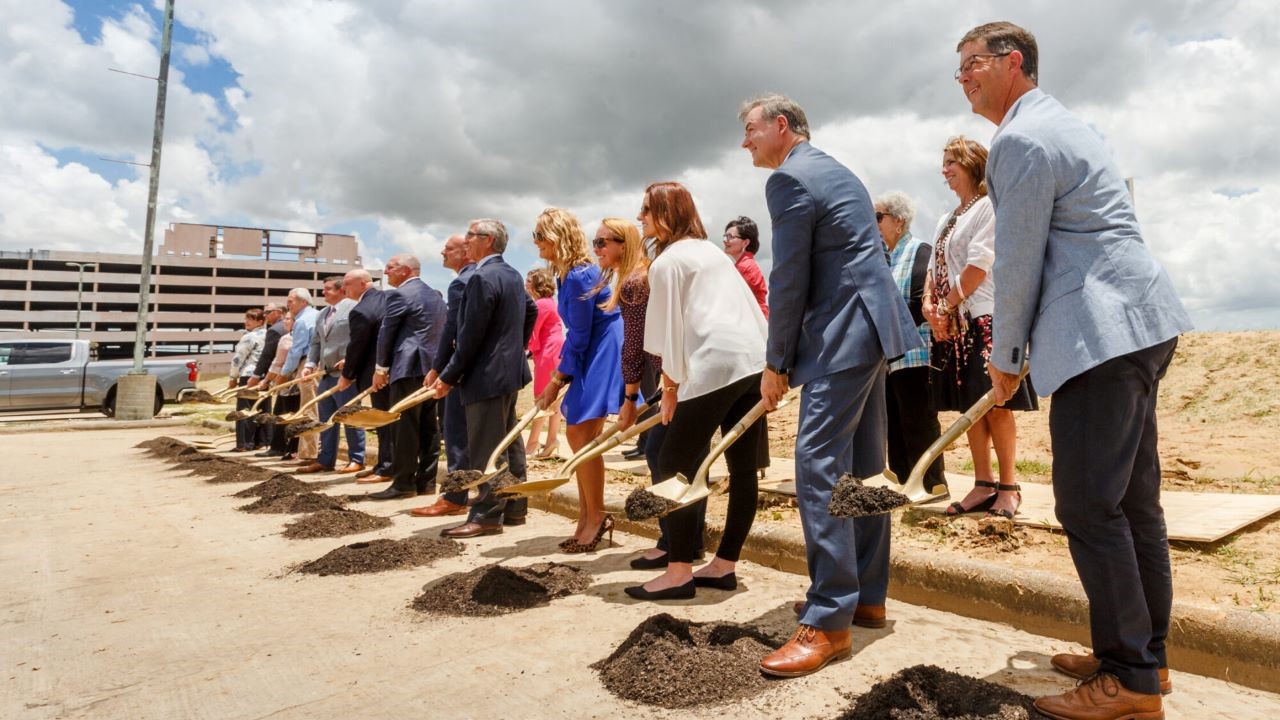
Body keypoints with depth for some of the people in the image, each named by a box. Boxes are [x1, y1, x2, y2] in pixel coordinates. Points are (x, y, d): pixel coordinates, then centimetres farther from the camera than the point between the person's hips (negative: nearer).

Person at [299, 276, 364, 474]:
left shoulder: (353, 308, -7)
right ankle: (325, 460, 19)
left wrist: (348, 360, -22)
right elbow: (316, 342, 21)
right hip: (326, 374, 9)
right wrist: (310, 363, 7)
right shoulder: (322, 314, 19)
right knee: (326, 418, 12)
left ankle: (356, 460, 6)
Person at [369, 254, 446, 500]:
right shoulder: (436, 295, 17)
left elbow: (386, 332, -5)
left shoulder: (399, 294, -7)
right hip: (432, 366, 8)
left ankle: (403, 483, -1)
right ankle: (426, 480, 13)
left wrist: (381, 367, 5)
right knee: (429, 427, 9)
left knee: (404, 428, -4)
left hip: (408, 367, -8)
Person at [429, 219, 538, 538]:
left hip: (487, 374, -10)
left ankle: (487, 515, 2)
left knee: (485, 449, -4)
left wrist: (449, 377, -13)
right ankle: (514, 507, 22)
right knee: (508, 442, 14)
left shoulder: (482, 277, -17)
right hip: (509, 369, 10)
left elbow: (470, 335, -19)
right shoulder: (513, 275, 12)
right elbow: (531, 311, 24)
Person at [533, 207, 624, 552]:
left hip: (603, 356, -10)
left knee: (583, 437, -7)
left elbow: (579, 337, -17)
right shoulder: (566, 273, 11)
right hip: (591, 357, 10)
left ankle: (596, 517, 5)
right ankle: (587, 517, 20)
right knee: (575, 434, 11)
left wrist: (557, 380, -10)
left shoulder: (578, 276, -20)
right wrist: (560, 374, 11)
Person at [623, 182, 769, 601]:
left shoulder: (666, 261, 0)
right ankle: (725, 565, 19)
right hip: (754, 359, 9)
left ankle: (679, 573, 0)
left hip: (714, 366, -9)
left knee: (673, 468, -2)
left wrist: (670, 387, 6)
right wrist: (763, 361, 21)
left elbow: (669, 331, -2)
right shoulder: (713, 252, 24)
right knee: (743, 468, 9)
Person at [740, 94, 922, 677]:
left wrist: (777, 363, -5)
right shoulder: (839, 172, 21)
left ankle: (829, 621, -5)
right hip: (872, 325, 11)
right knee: (862, 469, 13)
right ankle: (867, 596, 24)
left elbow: (788, 281, -13)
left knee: (819, 471, -10)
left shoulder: (789, 180, -9)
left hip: (841, 336, -11)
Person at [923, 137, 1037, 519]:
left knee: (995, 405, -5)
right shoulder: (947, 220, 20)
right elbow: (935, 266, 15)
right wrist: (929, 303, -2)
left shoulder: (989, 207, -4)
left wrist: (946, 305, -11)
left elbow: (979, 265, -14)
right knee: (969, 406, 8)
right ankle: (983, 485, 15)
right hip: (952, 323, 8)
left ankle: (1008, 487, 5)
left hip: (984, 319, -8)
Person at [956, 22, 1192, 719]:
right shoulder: (1062, 124, 22)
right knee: (1133, 500, 14)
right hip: (1139, 324, 11)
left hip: (1101, 333, -11)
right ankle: (1145, 654, 26)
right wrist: (1018, 348, 24)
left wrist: (1005, 358, 0)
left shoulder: (1020, 140, -11)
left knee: (1089, 505, -6)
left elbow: (1018, 265, -12)